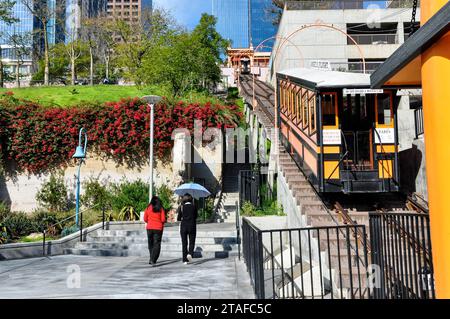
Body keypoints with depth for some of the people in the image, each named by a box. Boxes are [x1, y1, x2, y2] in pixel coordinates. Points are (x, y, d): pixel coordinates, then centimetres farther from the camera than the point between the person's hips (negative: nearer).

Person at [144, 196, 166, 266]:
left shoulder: (148, 208, 0)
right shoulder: (160, 209, -4)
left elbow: (145, 219, 3)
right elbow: (163, 219, -7)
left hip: (149, 228, 2)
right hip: (158, 228, -2)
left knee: (151, 244, 16)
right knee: (156, 244, 1)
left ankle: (152, 259, 22)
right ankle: (153, 260, -11)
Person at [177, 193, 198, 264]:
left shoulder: (181, 207, -3)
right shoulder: (194, 207, -3)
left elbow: (178, 218, -2)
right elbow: (196, 216, 6)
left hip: (183, 226, 1)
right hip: (192, 226, -1)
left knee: (184, 243, 7)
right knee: (192, 242, 8)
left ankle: (185, 260, 6)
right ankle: (190, 253, -18)